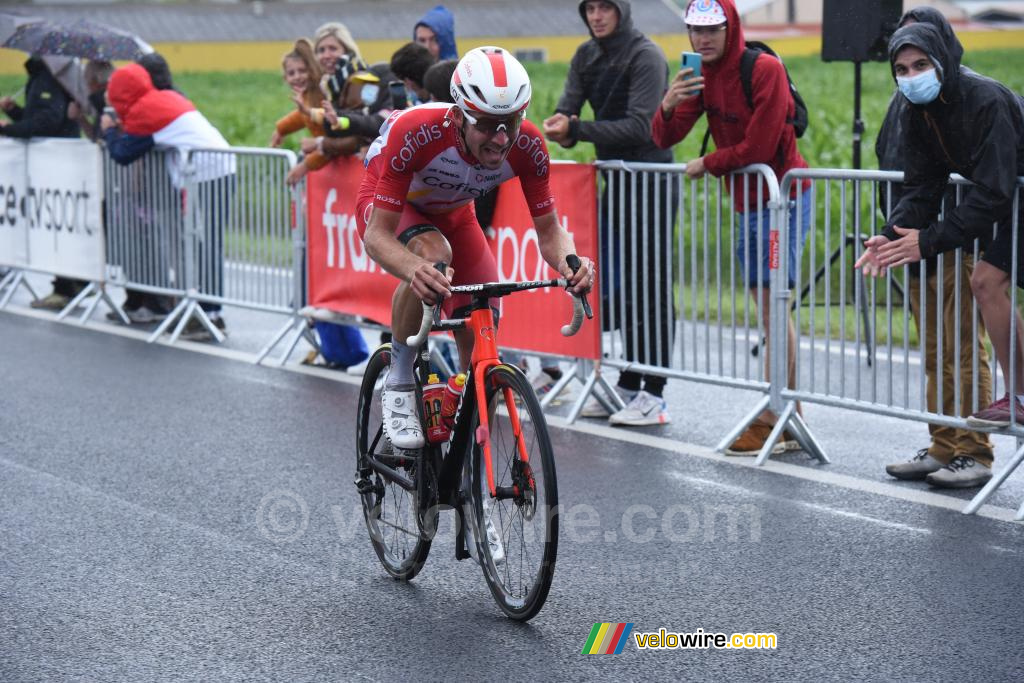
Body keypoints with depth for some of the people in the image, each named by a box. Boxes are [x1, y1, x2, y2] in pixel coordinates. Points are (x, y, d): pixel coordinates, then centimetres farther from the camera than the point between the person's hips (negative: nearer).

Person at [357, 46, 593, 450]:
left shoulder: (527, 147, -31)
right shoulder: (415, 133, -41)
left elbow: (548, 231, -19)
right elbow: (378, 235, -39)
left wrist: (568, 261, -44)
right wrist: (414, 268, -61)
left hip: (452, 214, 4)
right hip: (387, 206, -4)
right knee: (432, 254, -38)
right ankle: (399, 385, -19)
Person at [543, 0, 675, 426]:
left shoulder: (646, 57, -13)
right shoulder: (586, 57, 10)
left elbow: (639, 126, -21)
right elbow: (568, 105, 2)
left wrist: (576, 130, -28)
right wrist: (560, 127, -22)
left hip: (651, 180, -8)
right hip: (614, 177, 8)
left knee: (651, 286, -7)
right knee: (620, 284, 9)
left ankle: (653, 394, -6)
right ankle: (628, 385, 16)